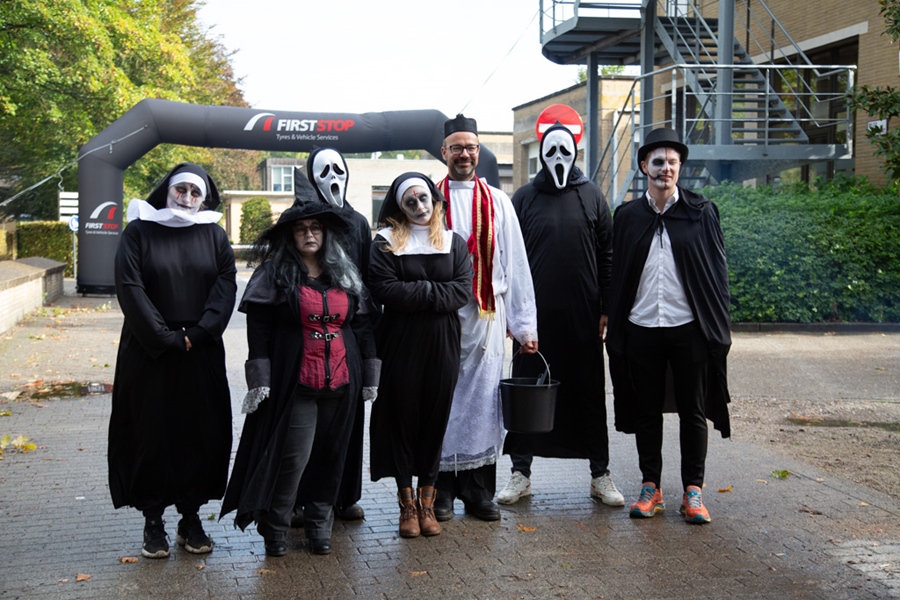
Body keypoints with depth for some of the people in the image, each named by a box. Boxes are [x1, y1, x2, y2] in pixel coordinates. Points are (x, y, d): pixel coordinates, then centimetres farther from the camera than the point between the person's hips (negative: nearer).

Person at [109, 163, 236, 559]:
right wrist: (166, 339, -14)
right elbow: (129, 287, -7)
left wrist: (197, 334, -13)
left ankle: (190, 516, 16)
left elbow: (225, 285, -1)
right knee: (152, 433, 2)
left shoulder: (213, 235, 8)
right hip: (149, 355, -2)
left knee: (201, 433, 4)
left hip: (202, 355, 2)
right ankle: (153, 521, 12)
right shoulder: (139, 231, 2)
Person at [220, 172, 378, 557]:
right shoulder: (274, 273, -1)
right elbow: (258, 328, -5)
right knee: (293, 456, -6)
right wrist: (259, 379, -11)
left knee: (330, 456, 11)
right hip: (295, 382, -4)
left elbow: (362, 324, 14)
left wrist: (370, 374, 11)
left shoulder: (345, 275, 12)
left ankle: (320, 522, 26)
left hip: (340, 381, 4)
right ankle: (275, 527, 11)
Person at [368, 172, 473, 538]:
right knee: (402, 416, 3)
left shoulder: (454, 243, 9)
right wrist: (433, 291, -9)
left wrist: (414, 295, -12)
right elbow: (384, 290, -13)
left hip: (442, 343, 2)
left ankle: (427, 502, 17)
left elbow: (463, 290, -4)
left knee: (435, 418, 6)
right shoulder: (386, 242, 1)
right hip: (400, 343, -2)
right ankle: (407, 503, 14)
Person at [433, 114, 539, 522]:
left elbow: (515, 263, 8)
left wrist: (524, 323, 3)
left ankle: (478, 492, 15)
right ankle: (441, 491, 14)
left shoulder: (497, 202, 10)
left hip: (486, 316, 2)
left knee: (482, 401, 5)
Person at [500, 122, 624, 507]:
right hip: (535, 316, 0)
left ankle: (600, 475, 15)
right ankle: (520, 473, 15)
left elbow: (607, 255, 7)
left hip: (583, 316, 0)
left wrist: (606, 309, 1)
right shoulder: (524, 198, 5)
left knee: (590, 393, 6)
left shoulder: (591, 197, 7)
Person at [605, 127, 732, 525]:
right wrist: (614, 326, 2)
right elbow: (617, 274, 7)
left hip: (690, 328, -1)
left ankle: (693, 491, 15)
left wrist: (719, 324, -3)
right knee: (646, 411, 9)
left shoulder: (701, 212, 3)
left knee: (693, 412, 5)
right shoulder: (627, 216, 7)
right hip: (641, 329, 2)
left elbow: (717, 271, 3)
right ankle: (650, 487, 19)